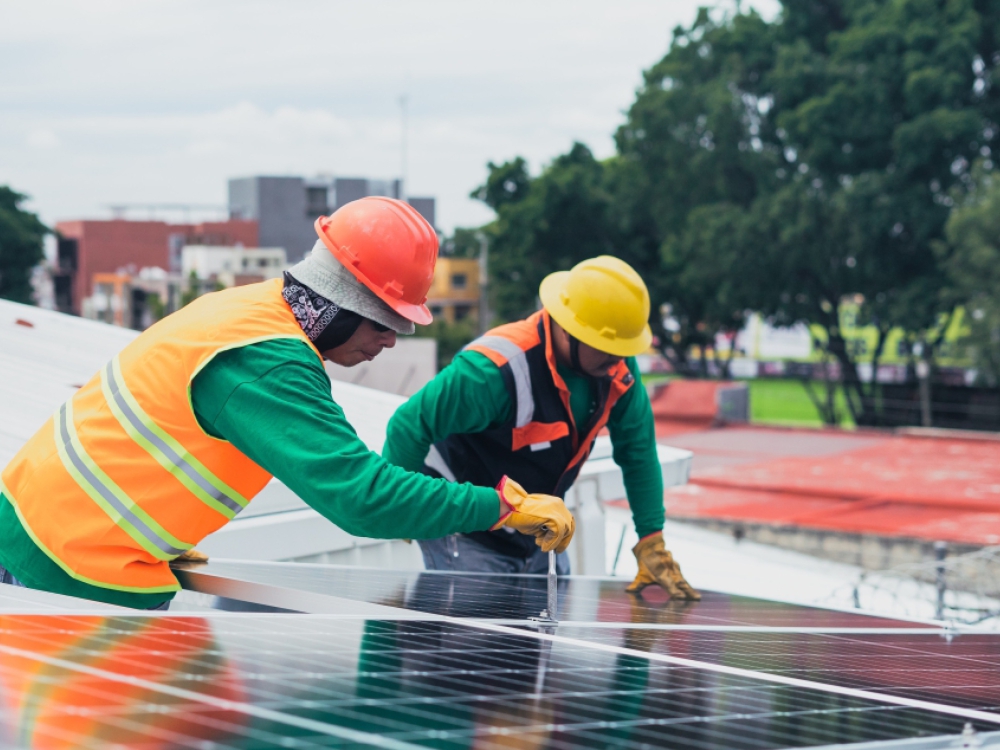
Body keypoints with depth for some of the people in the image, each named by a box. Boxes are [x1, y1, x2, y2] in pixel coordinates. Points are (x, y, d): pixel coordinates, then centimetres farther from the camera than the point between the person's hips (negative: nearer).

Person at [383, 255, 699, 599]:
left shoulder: (617, 366, -10)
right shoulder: (496, 370, -32)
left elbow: (637, 448, 0)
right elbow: (411, 426, -27)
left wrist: (652, 544, -2)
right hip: (466, 537, -7)